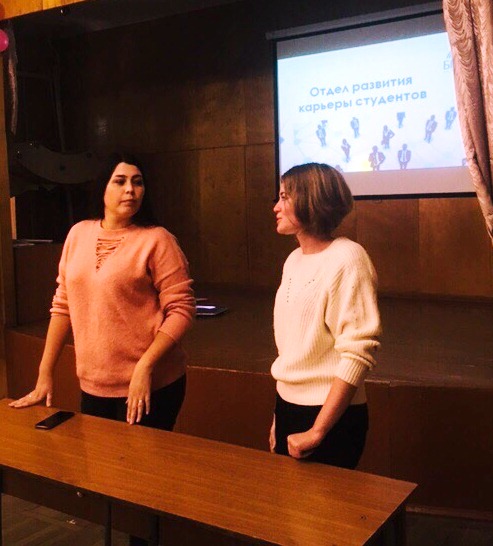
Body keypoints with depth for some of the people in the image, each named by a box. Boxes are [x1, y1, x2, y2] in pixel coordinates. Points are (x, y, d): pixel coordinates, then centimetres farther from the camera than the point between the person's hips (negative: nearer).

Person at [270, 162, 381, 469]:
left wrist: (317, 431, -20)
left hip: (331, 416, -7)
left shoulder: (347, 260, -17)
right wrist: (280, 415, 14)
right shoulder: (295, 260, 6)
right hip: (288, 406, 7)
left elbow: (358, 355, -22)